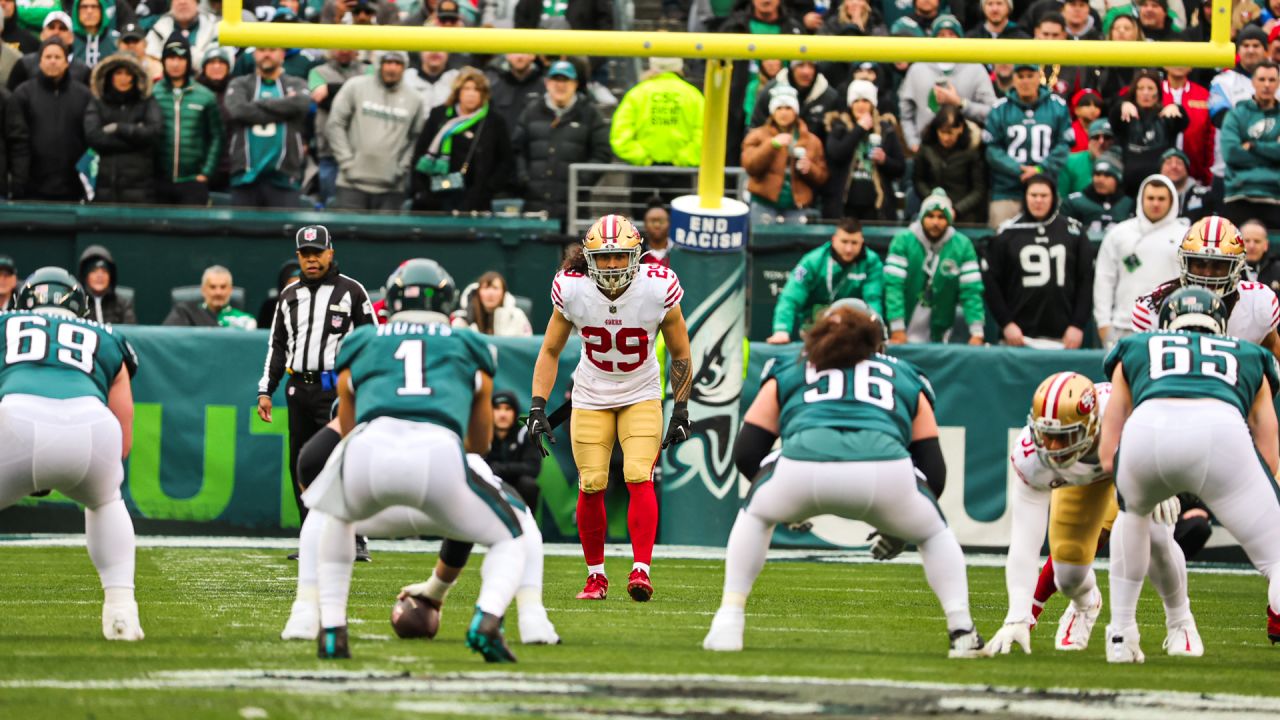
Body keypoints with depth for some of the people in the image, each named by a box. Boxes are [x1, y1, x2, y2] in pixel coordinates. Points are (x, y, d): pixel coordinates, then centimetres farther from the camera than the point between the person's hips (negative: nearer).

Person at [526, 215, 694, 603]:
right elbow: (550, 352, -2)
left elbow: (680, 355, -3)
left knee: (639, 478, -18)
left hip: (641, 397, -1)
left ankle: (641, 570, -19)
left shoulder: (659, 290, -18)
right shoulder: (572, 291, -17)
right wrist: (538, 408, -9)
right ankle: (596, 575, 10)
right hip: (591, 399, 1)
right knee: (591, 486, -4)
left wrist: (681, 413, -3)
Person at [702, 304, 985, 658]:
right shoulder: (907, 379, 35)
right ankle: (962, 631, 16)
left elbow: (746, 453, 27)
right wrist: (896, 525, 44)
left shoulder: (786, 372, 34)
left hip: (803, 468, 0)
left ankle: (728, 625, 25)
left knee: (755, 515, 34)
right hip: (886, 466, 0)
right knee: (934, 533, 31)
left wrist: (789, 499, 44)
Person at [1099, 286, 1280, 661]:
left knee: (1132, 512, 36)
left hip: (1149, 429, 1)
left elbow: (1108, 458, 29)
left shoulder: (1135, 351, 36)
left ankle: (1121, 634, 35)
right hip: (1222, 429, -1)